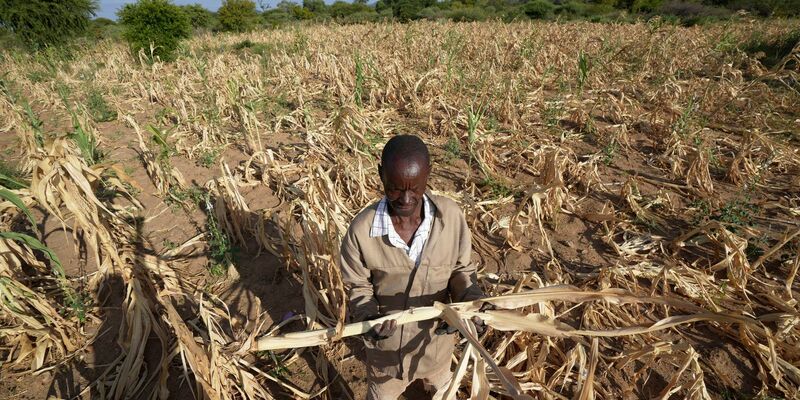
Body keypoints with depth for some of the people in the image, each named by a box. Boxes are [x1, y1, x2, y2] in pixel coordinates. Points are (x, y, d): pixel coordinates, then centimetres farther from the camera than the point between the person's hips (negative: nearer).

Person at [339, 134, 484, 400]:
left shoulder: (451, 216, -23)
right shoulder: (361, 230, -27)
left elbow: (461, 269, -7)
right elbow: (358, 286, -12)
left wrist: (471, 300, -26)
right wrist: (368, 317, -30)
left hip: (437, 334, 2)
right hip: (387, 342, -1)